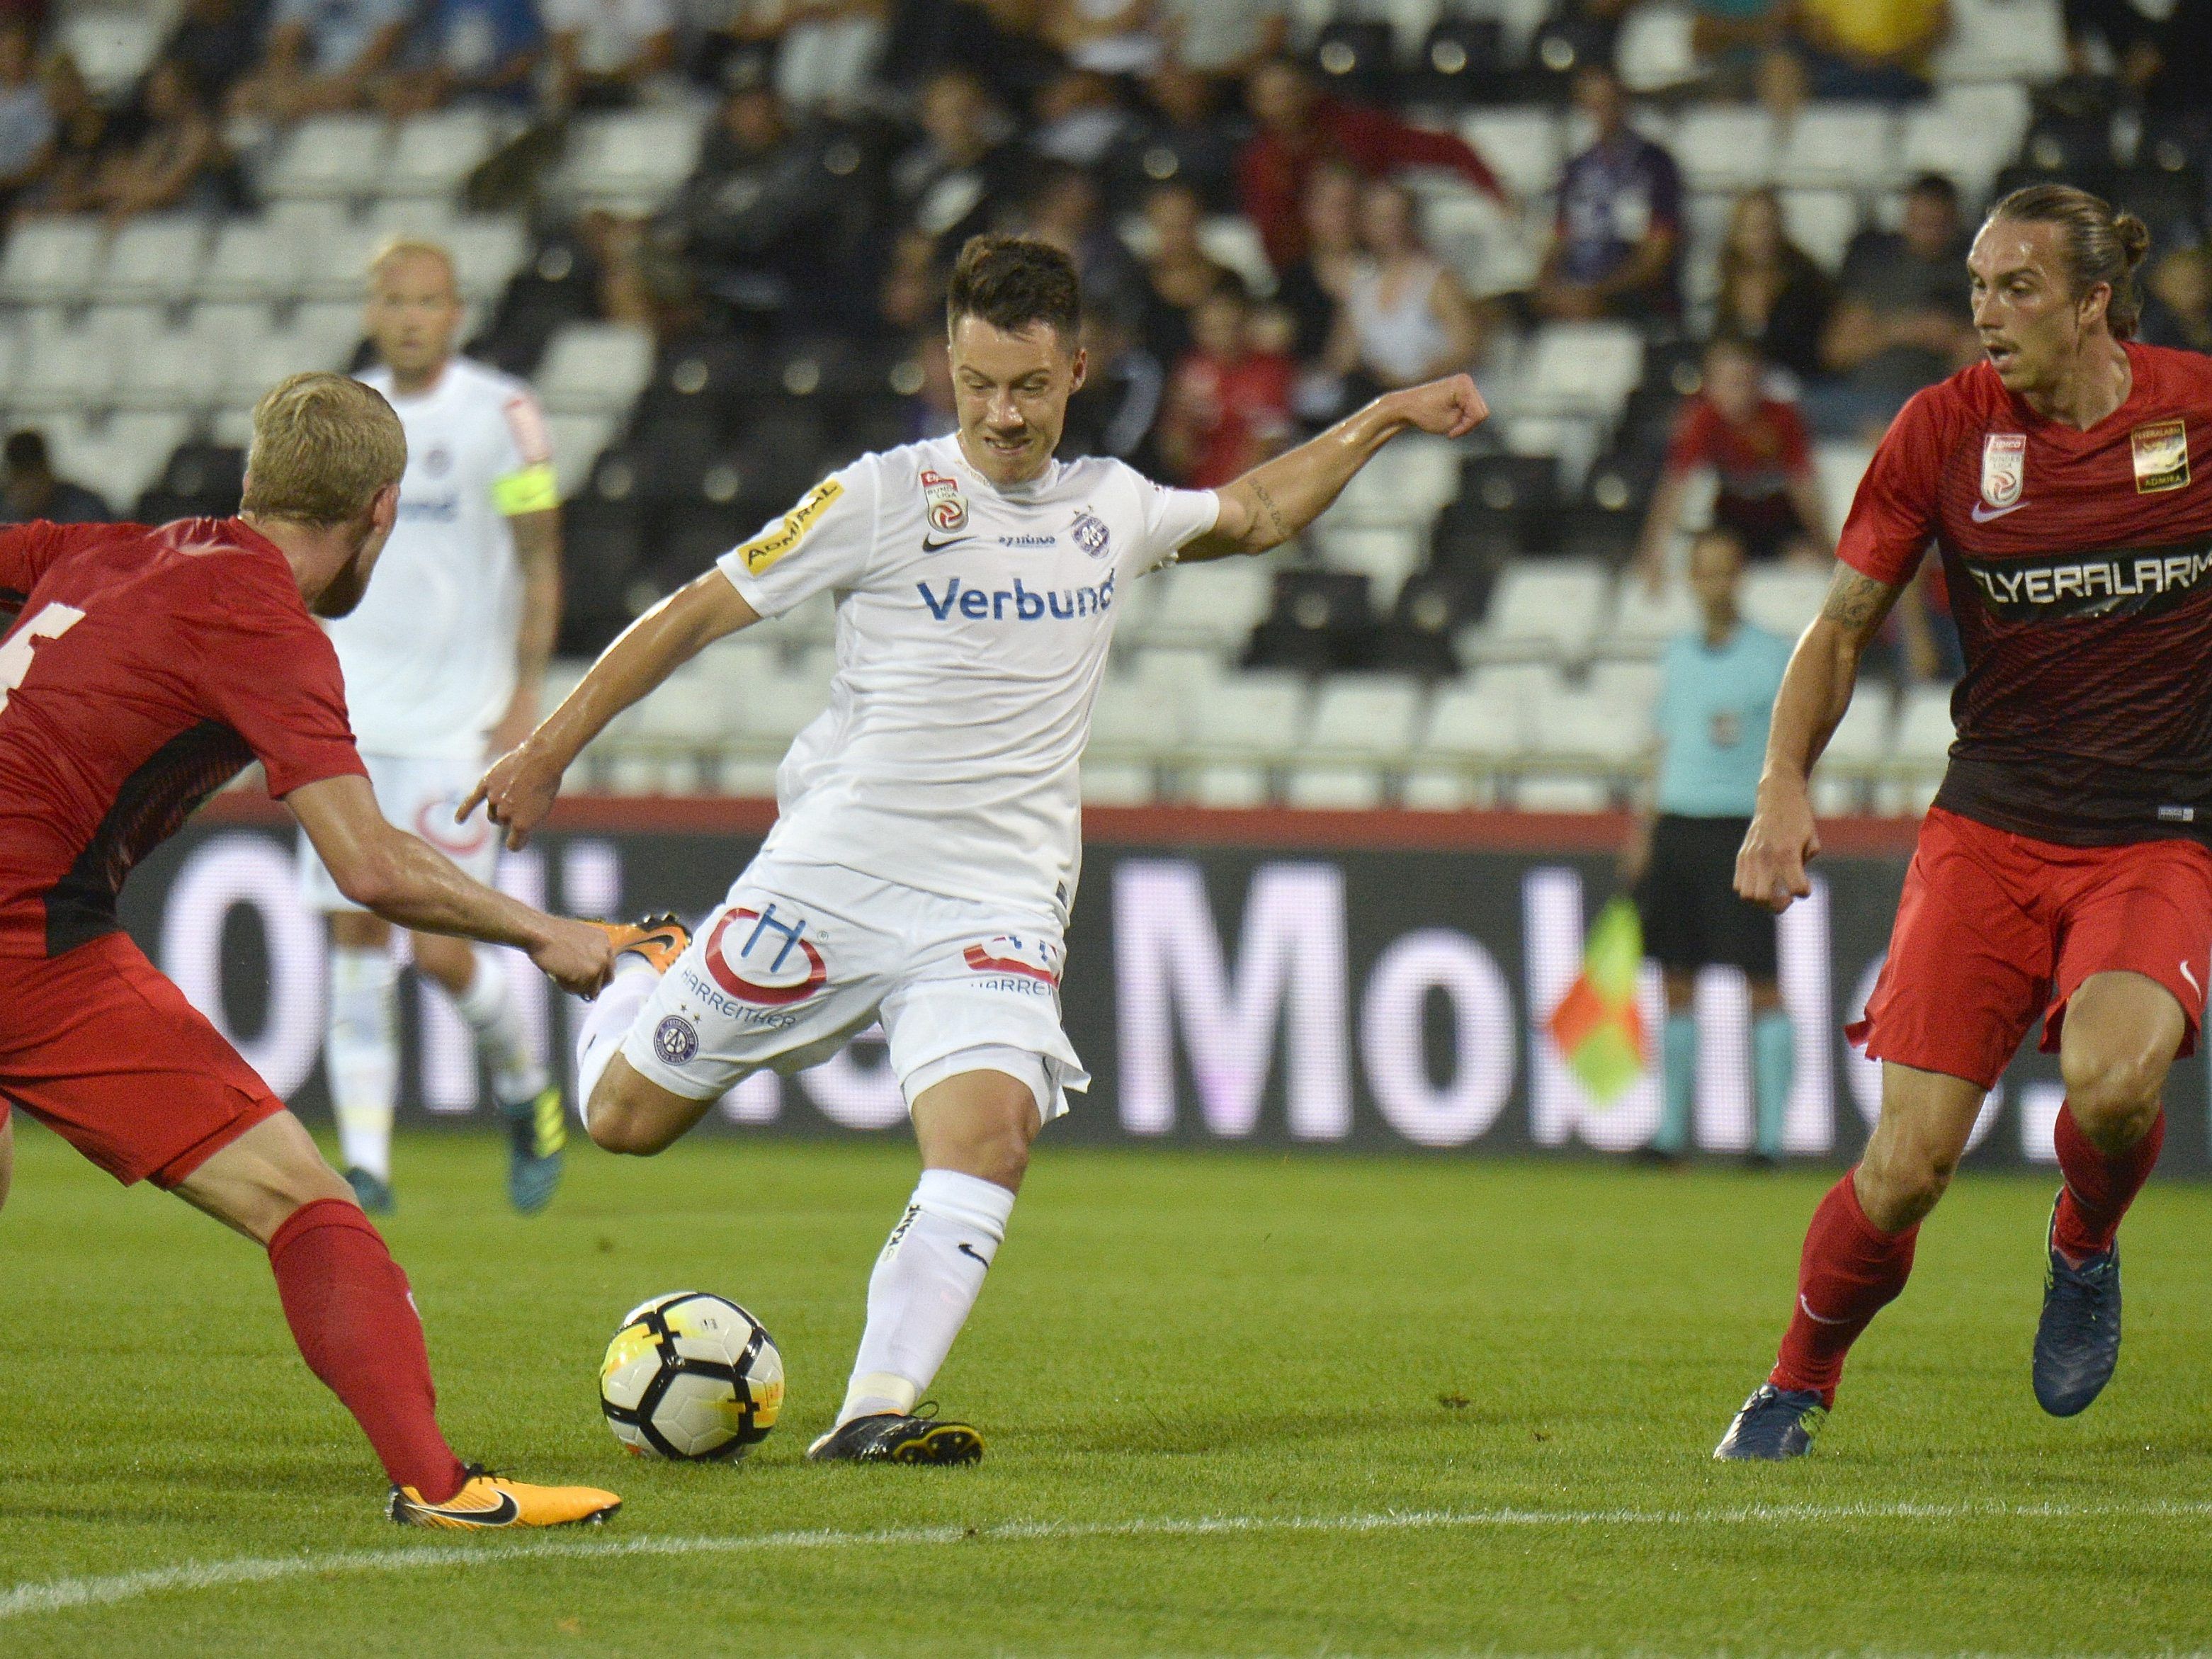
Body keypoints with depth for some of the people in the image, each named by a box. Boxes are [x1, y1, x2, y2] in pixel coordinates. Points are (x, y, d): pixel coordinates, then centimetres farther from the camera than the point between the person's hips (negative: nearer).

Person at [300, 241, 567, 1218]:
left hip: (457, 724, -4)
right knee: (355, 937, -2)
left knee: (441, 951, -8)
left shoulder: (501, 416, -5)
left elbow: (541, 567, -4)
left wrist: (526, 698, -11)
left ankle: (524, 1091, 21)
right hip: (349, 722, 4)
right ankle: (365, 1163, 2)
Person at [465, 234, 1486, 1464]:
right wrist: (549, 753, -2)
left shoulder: (1114, 508, 9)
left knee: (991, 1134, -25)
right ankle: (642, 986, 39)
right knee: (627, 1120, 4)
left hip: (998, 907, 2)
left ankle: (875, 1413, -30)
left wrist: (1384, 420, 23)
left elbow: (1256, 515, 30)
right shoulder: (886, 498, -6)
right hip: (832, 874, -2)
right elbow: (701, 612, -1)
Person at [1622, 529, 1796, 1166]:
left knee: (1762, 986, -6)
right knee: (1677, 986, 6)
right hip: (1677, 824, 5)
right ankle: (1670, 1132, 10)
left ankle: (1770, 1134, -4)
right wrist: (1645, 829, 13)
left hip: (1742, 828, -5)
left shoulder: (1774, 657, -1)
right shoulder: (1678, 654, 14)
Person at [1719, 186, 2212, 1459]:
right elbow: (1842, 629, 7)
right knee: (1907, 1166, -9)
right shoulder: (1948, 427, -1)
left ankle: (2086, 1249, 5)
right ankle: (1799, 1386, 18)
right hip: (1988, 828, 1)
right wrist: (1784, 789, -6)